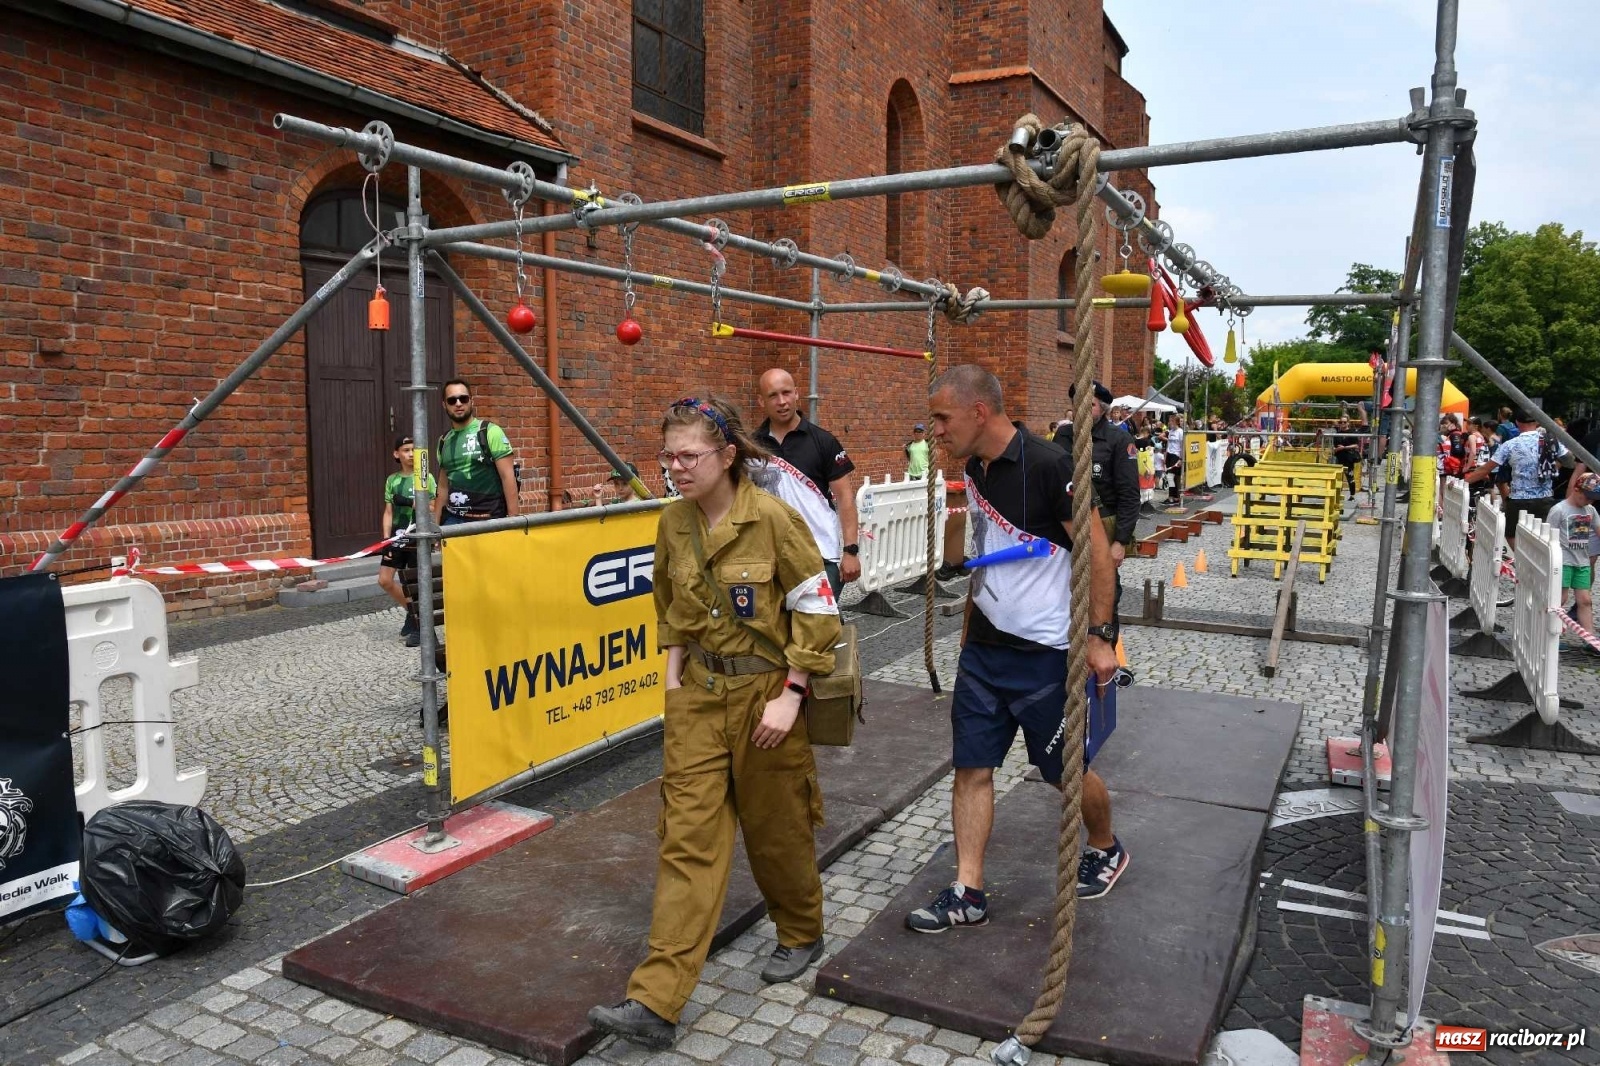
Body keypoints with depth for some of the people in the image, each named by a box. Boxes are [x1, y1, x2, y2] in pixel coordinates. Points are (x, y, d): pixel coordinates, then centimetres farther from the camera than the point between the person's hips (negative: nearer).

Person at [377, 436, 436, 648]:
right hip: (397, 536, 5)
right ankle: (411, 611, 26)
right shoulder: (392, 480, 8)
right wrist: (386, 537, 0)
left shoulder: (425, 477, -4)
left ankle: (419, 627, 11)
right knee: (384, 580, 4)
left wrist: (413, 503, -22)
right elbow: (388, 512, 9)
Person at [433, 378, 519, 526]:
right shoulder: (444, 441, 12)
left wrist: (514, 518, -16)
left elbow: (508, 477, -9)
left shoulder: (490, 432, -4)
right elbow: (443, 487, 19)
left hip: (488, 520, -5)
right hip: (453, 519, 5)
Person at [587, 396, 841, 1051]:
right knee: (687, 838, 2)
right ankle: (656, 1002, 4)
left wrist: (789, 696, -16)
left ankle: (802, 934, 41)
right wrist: (673, 673, 8)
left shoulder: (773, 518, -15)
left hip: (766, 692, -4)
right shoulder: (674, 522, 1)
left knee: (776, 829, 12)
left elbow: (816, 610, -13)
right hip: (698, 694, 4)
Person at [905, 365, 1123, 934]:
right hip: (983, 647, 7)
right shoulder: (976, 469, 6)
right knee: (971, 768, 6)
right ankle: (968, 893, 16)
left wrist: (1100, 636, -17)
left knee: (1067, 770, 11)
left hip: (1044, 652, -7)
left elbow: (1096, 549, -16)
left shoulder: (1047, 465, -19)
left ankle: (1106, 849, 39)